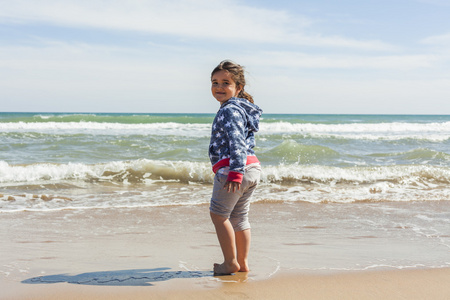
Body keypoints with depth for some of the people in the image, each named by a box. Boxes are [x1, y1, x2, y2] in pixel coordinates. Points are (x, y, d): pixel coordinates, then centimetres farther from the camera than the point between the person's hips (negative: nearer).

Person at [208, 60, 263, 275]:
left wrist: (235, 171, -31)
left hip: (231, 168, -10)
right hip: (252, 168, 10)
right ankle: (243, 263, 23)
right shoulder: (242, 109, 19)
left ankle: (230, 263, 4)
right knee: (239, 217, 18)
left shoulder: (230, 110, -13)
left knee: (218, 215, 1)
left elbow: (236, 142, -24)